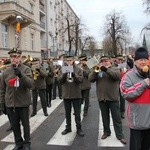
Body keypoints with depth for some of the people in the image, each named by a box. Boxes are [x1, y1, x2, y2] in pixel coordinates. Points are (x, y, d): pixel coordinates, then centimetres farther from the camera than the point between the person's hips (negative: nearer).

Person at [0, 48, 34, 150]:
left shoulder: (26, 69, -6)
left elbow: (31, 84, -19)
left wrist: (21, 75, -32)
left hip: (23, 103, -3)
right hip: (10, 103, 3)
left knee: (25, 124, 10)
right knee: (15, 125, 14)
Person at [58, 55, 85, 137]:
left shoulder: (78, 69, 0)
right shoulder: (63, 69, 5)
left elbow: (80, 80, -11)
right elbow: (60, 80, -5)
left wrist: (73, 74, -25)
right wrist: (65, 74, -22)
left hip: (76, 94, -2)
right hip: (66, 94, 2)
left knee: (77, 113, 5)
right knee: (67, 113, 13)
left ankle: (79, 129, 14)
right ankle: (68, 127, 27)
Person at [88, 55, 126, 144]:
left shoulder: (115, 69, 3)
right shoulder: (97, 70, 11)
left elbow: (117, 75, -19)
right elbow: (90, 79, -3)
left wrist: (106, 69, -26)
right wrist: (96, 70, -16)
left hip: (113, 98, -3)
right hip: (102, 98, 3)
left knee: (117, 118, 3)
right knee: (105, 117, 15)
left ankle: (120, 135, 12)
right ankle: (106, 132, 29)